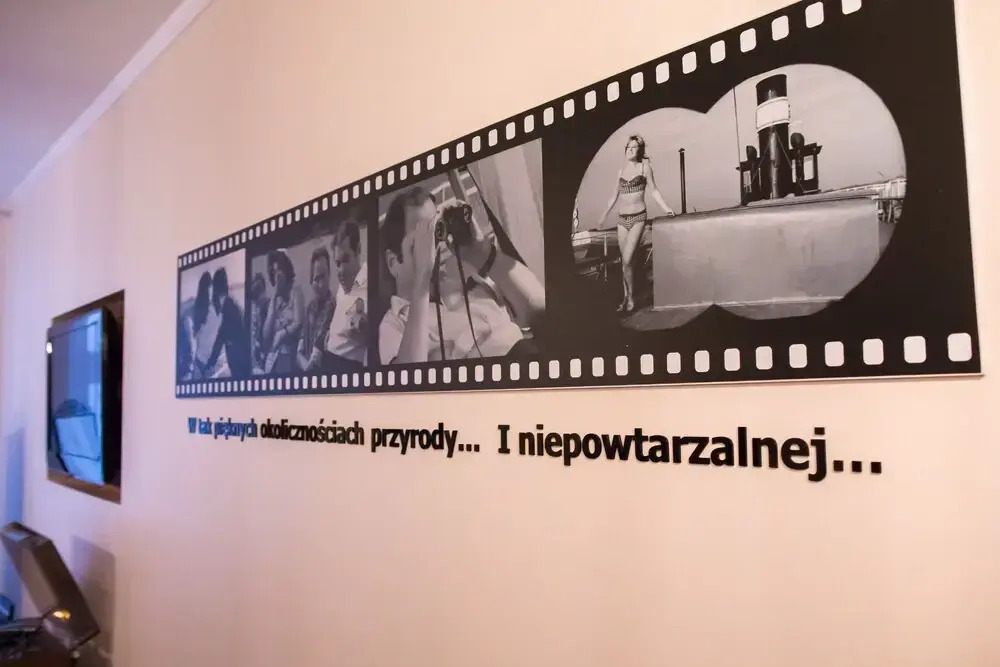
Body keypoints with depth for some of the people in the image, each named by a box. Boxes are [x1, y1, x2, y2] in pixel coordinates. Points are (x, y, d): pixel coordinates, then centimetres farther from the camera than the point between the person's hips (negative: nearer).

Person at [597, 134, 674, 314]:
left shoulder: (644, 166, 1)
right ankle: (626, 297, 15)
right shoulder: (621, 170, 12)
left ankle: (631, 298, -1)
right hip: (622, 219, 4)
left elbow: (653, 190, 1)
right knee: (625, 261, 6)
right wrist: (604, 215, 23)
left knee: (627, 260, -15)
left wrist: (666, 208, -10)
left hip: (638, 218, -4)